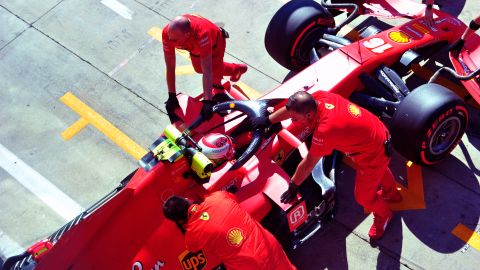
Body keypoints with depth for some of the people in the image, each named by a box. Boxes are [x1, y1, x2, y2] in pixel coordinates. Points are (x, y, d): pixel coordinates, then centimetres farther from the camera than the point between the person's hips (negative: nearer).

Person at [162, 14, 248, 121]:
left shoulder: (201, 34, -52)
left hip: (214, 43, -5)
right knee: (199, 68, 26)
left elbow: (207, 71, -51)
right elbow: (170, 67, -32)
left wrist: (207, 101, -51)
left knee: (214, 73, -12)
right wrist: (172, 96, -29)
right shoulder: (167, 33, -41)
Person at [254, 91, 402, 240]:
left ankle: (383, 215, 48)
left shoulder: (325, 130, -39)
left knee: (363, 197, 16)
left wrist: (293, 186, -11)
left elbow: (309, 163, -25)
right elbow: (292, 108, -1)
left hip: (373, 155, -8)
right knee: (381, 169, 38)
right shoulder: (320, 97, -19)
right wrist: (267, 120, 6)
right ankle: (392, 193, 69)